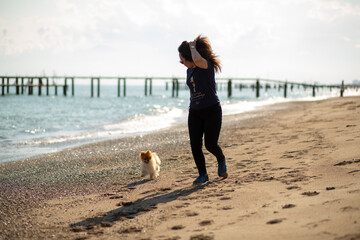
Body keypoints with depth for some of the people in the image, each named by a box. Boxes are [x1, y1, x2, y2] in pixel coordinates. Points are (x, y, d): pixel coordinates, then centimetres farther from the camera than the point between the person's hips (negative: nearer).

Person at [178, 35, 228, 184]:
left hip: (212, 111, -6)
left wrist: (192, 46, -20)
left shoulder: (207, 65, -13)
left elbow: (198, 60, -38)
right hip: (194, 112, 6)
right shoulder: (189, 70, 10)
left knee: (210, 145, -8)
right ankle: (202, 175, 9)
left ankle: (221, 160, 25)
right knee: (195, 145, -4)